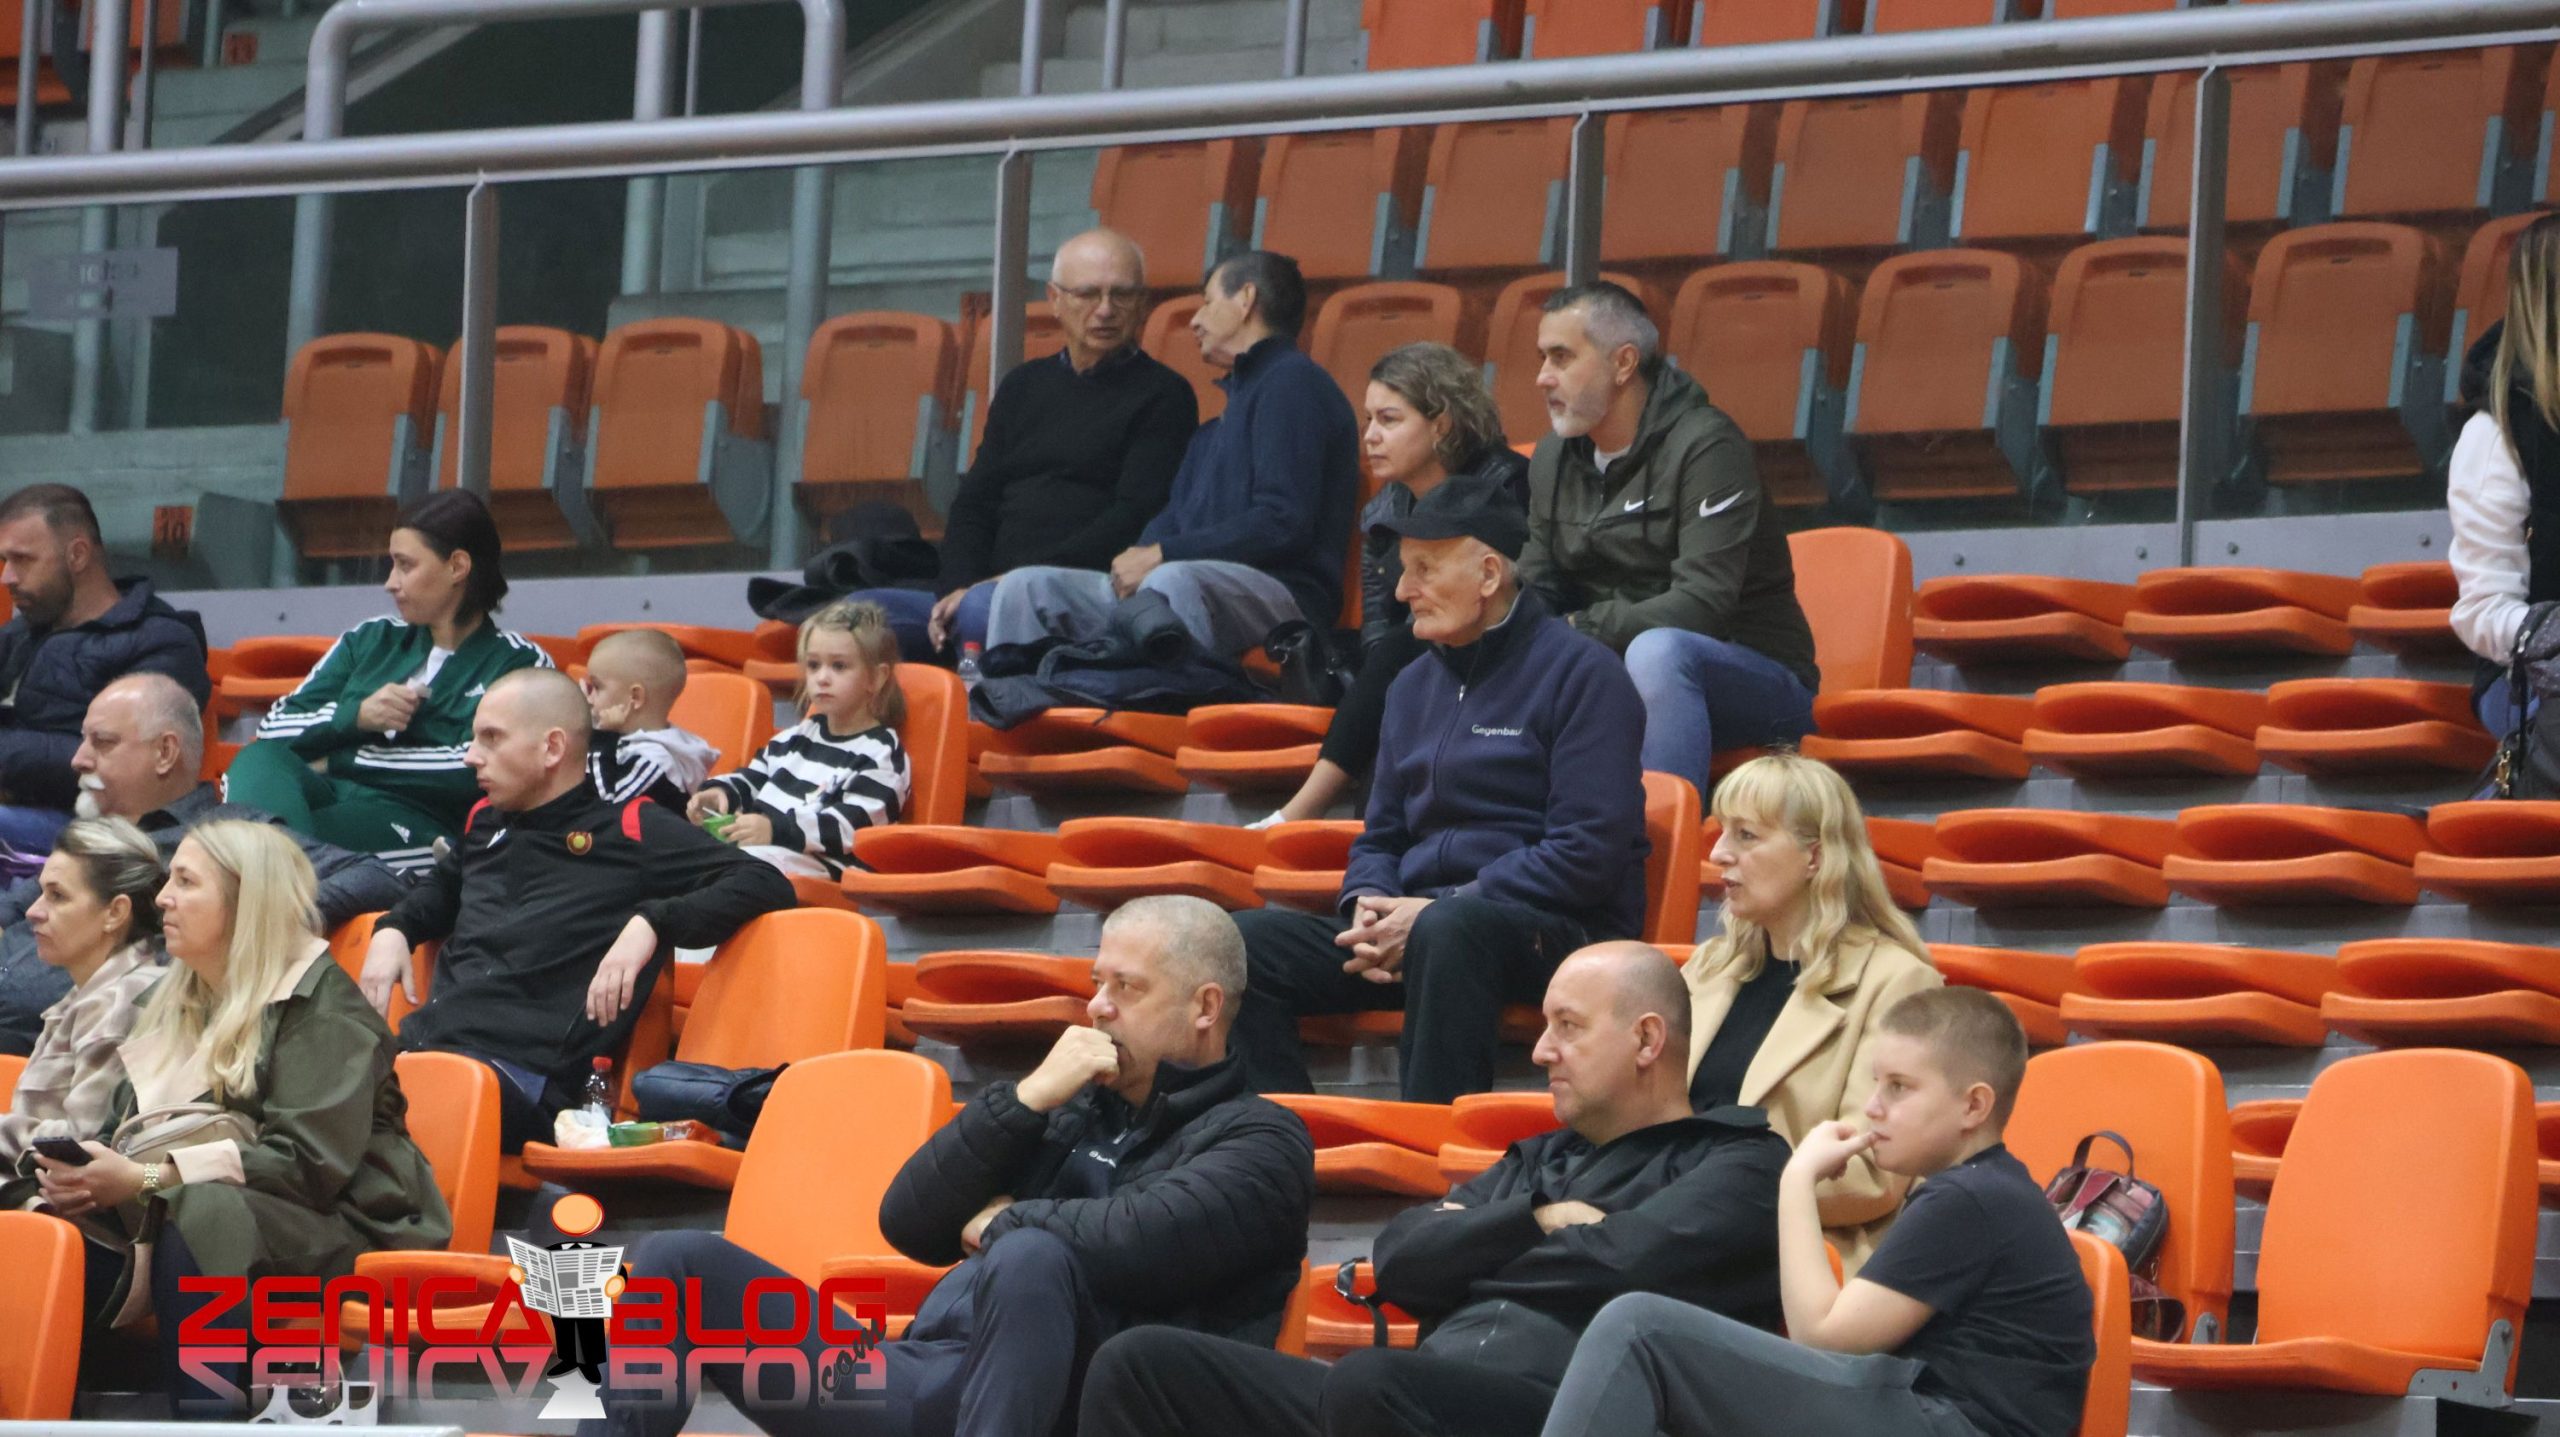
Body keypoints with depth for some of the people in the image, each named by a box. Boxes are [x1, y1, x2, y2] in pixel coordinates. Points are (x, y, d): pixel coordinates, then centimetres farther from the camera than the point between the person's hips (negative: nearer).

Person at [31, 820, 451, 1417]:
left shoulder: (321, 1004, -8)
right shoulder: (177, 1004, 18)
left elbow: (311, 1161, -19)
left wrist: (148, 1179, -25)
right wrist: (80, 1174, -11)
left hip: (340, 1227, -7)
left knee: (195, 1221, -37)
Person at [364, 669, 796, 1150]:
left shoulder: (629, 829, 6)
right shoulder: (485, 824, 27)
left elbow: (767, 885, -1)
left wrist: (651, 923, -15)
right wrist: (393, 930, 27)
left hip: (521, 1070, -7)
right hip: (421, 1043, 7)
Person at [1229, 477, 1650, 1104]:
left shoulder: (1578, 673, -3)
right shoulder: (1414, 687, 21)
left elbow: (1589, 852, -11)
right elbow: (1380, 838, 26)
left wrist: (1433, 912, -15)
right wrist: (1370, 906, -1)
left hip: (1558, 933, -7)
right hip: (1414, 918, 7)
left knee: (1449, 930, -41)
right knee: (1250, 940, -16)